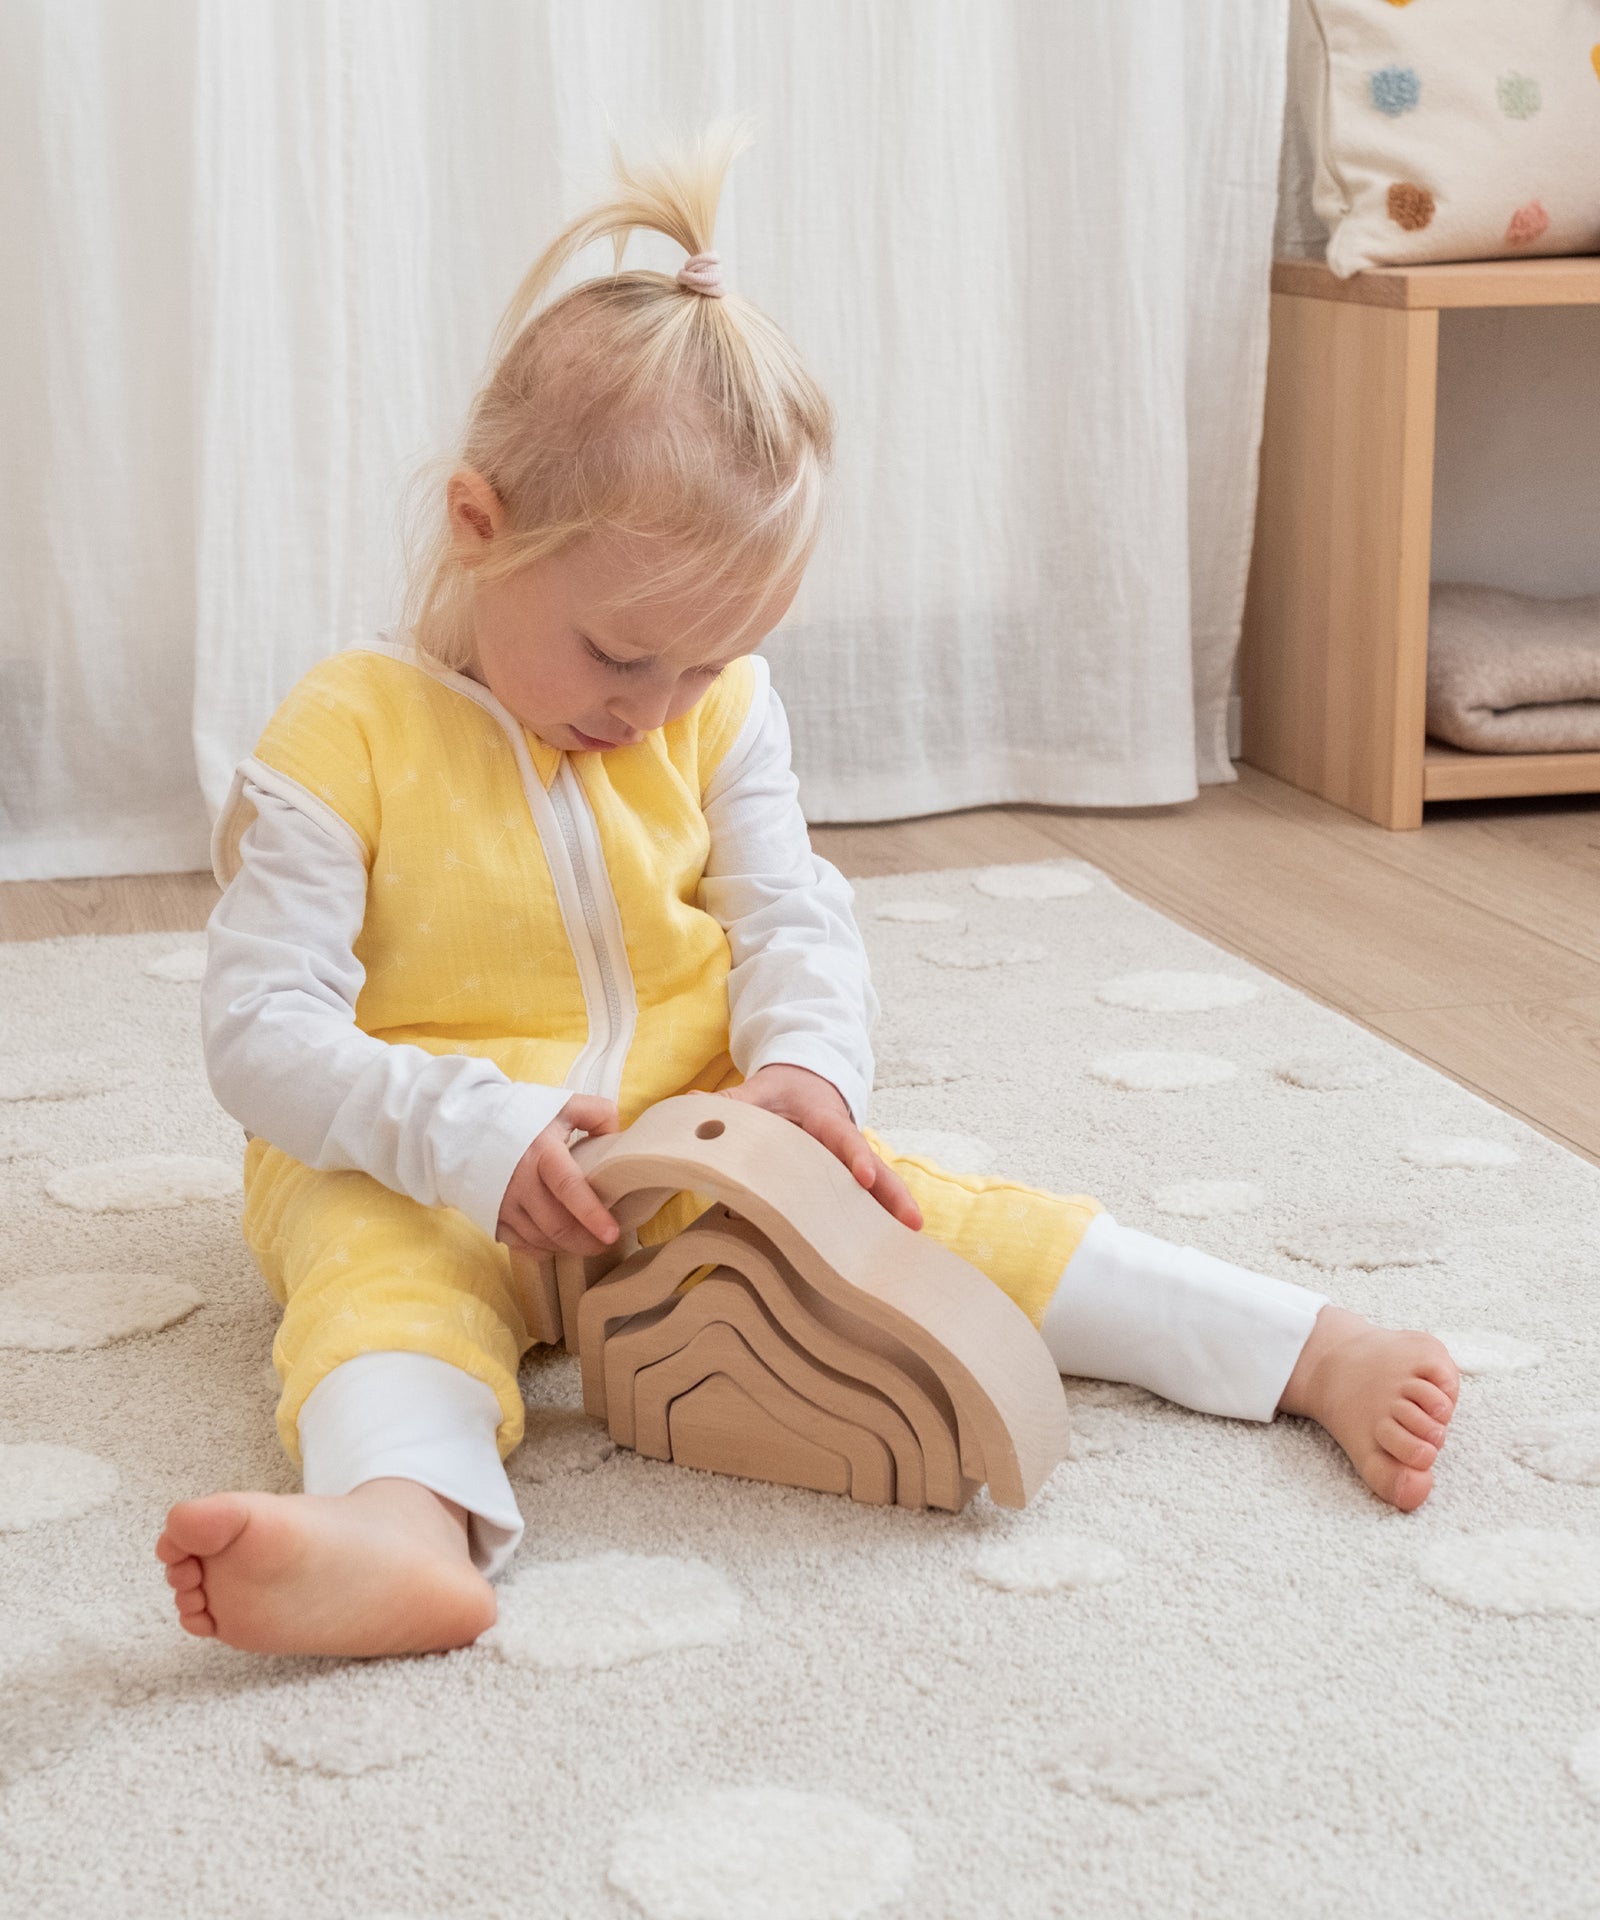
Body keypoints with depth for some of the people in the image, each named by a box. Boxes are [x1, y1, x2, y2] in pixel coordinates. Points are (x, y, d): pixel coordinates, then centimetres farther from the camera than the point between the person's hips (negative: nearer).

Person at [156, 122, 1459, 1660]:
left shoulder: (715, 713, 2)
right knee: (377, 1263, -36)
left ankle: (1311, 1355, -18)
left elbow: (791, 917, 4)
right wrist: (473, 1133, -32)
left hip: (701, 1139, 4)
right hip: (417, 1177, -4)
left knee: (915, 1208, -15)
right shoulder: (346, 739, -15)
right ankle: (405, 1520, -66)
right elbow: (261, 1027, -18)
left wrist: (806, 1067, -20)